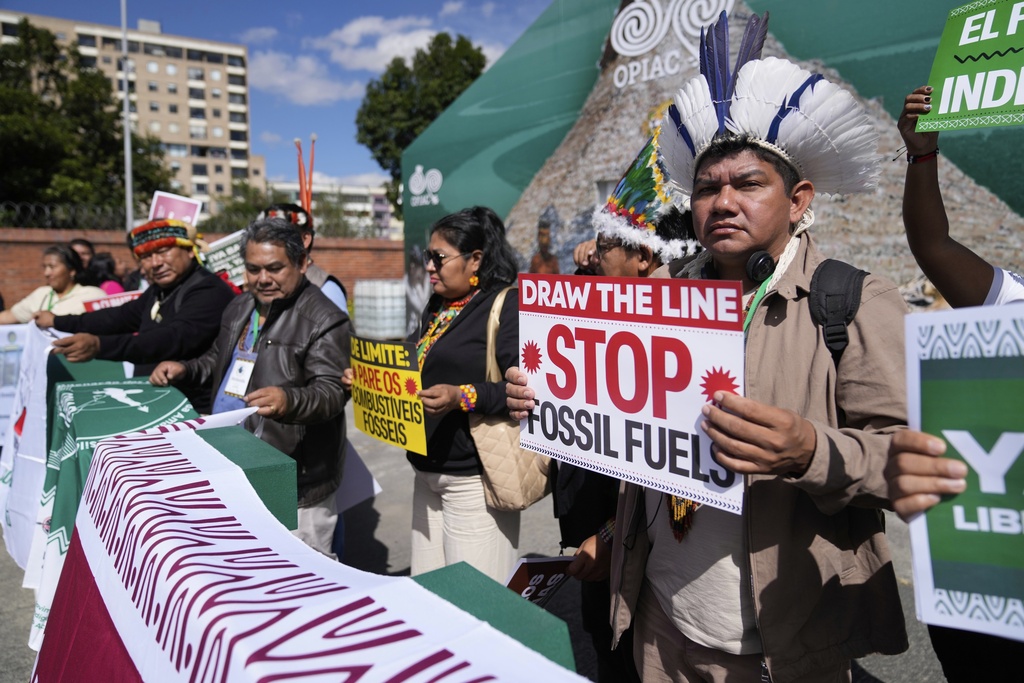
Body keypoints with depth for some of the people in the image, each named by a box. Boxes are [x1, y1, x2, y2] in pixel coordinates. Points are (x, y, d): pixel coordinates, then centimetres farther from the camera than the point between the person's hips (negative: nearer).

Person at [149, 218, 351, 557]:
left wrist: (288, 400, -41)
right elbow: (217, 360, 29)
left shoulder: (324, 320, -14)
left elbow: (332, 394, -22)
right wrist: (184, 369, 10)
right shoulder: (239, 307, 13)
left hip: (296, 482, -8)